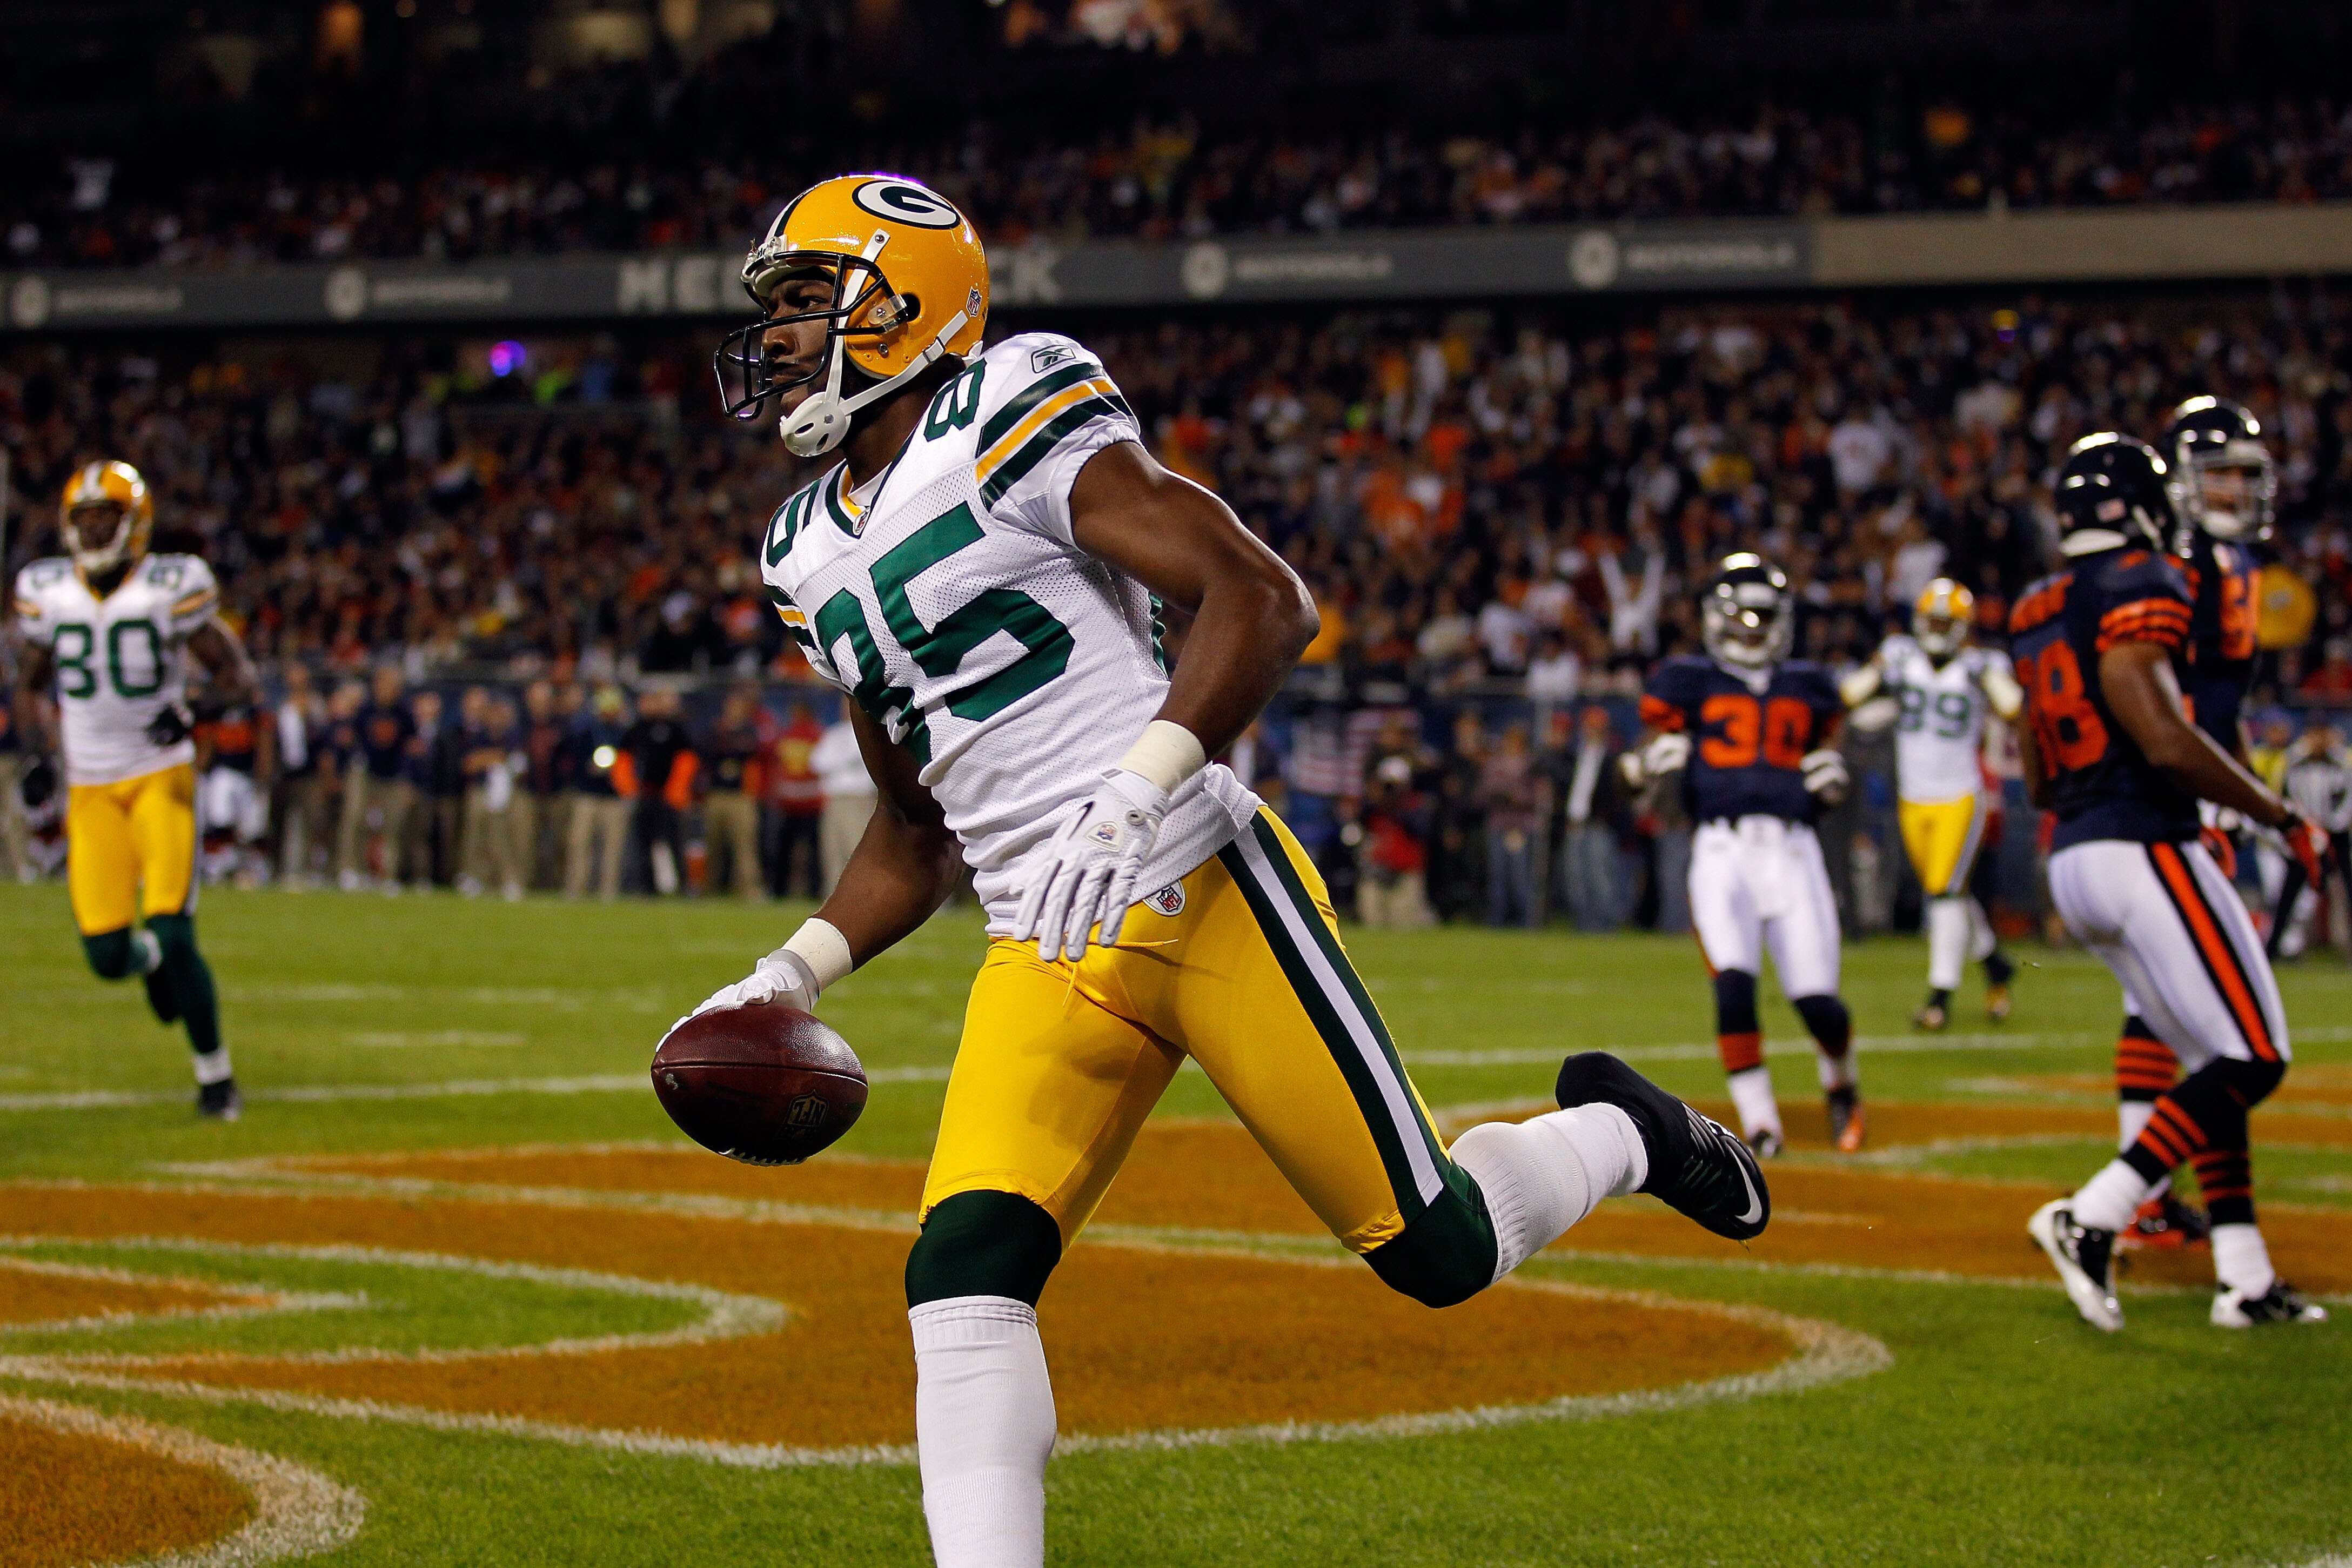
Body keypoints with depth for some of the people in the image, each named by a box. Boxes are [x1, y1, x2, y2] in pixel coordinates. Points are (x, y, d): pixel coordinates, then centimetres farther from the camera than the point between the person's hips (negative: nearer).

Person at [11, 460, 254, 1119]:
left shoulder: (170, 588, -7)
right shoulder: (49, 592, 3)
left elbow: (239, 677, -3)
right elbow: (31, 683, 17)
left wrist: (195, 710, -23)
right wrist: (36, 752, 1)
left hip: (162, 777, -3)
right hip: (91, 790, 3)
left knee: (174, 936, -15)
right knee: (108, 957, -3)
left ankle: (216, 1076, 3)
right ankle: (151, 959, 36)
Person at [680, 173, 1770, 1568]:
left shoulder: (1014, 426, -7)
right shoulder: (815, 559, 16)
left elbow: (1263, 600, -14)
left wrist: (1136, 791, -26)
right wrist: (799, 970, 8)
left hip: (1204, 890, -6)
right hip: (1044, 962, 6)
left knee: (1437, 1251, 1)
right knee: (966, 1270, -15)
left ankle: (1618, 1135, 32)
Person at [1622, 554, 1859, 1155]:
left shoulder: (1809, 686, 18)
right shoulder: (1689, 680, 9)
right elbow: (1639, 762, 4)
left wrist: (1832, 778, 3)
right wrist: (1650, 761, -19)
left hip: (1793, 850, 2)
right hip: (1723, 848, -2)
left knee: (1818, 1001, -6)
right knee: (1734, 986, -20)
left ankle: (1841, 1088, 26)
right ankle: (1758, 1122, -7)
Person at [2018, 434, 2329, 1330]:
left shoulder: (2037, 617, 16)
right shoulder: (2139, 592, -11)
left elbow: (2040, 781, 20)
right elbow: (2168, 742, -20)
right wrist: (2285, 820, -13)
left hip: (2073, 860, 9)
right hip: (2144, 849, -9)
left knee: (2216, 1062, 13)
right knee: (2251, 1060, -6)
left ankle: (2244, 1279, 9)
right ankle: (2093, 1218, -15)